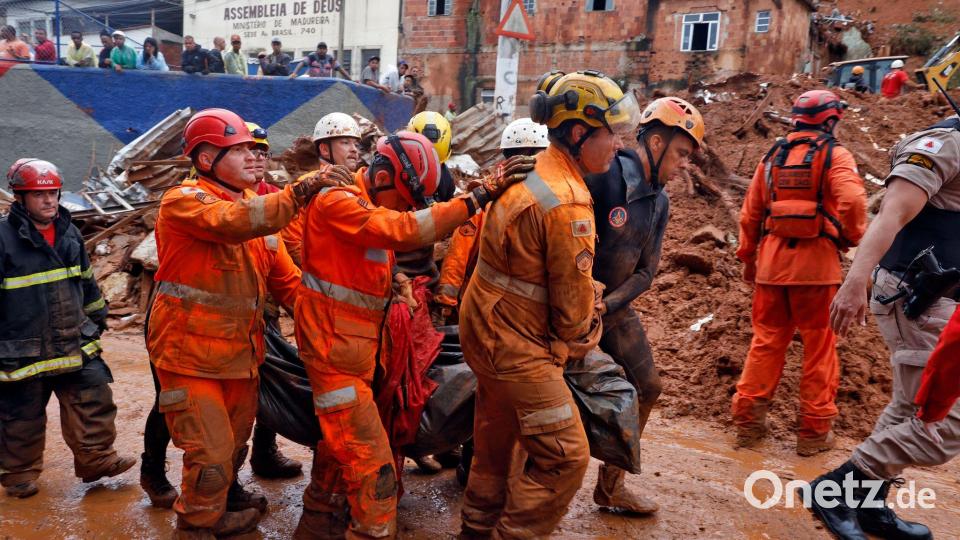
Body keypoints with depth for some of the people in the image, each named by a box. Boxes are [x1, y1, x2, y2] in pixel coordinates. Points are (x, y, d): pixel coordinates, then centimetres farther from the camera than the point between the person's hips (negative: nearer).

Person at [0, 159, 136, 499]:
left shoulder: (69, 232, 7)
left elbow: (86, 279, 20)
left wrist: (97, 315, 24)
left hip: (75, 343, 5)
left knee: (94, 397, 3)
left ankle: (96, 458, 16)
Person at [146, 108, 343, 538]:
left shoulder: (258, 204, 9)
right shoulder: (183, 201, -12)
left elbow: (286, 279, 6)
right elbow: (235, 222, -35)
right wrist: (299, 193, -39)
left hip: (242, 353, 7)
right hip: (190, 355, -7)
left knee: (235, 444, 23)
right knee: (211, 453, -4)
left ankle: (223, 502, 50)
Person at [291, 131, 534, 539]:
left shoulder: (375, 206, 13)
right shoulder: (338, 200, -18)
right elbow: (404, 231, -33)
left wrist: (398, 281, -3)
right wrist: (478, 197, -35)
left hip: (356, 347, 10)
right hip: (334, 348, -10)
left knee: (341, 446, 21)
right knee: (371, 460, -8)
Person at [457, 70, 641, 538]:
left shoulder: (533, 171, 4)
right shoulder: (567, 203, -25)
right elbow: (573, 297, -17)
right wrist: (581, 342, 2)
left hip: (487, 326, 10)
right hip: (517, 344, -10)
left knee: (495, 438, 25)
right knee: (566, 456, -2)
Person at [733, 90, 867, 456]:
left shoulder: (772, 157, 10)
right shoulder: (834, 155, -4)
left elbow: (750, 213, 9)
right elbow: (852, 202, -19)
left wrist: (747, 257, 17)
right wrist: (852, 238, -1)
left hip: (772, 262, 4)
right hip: (816, 263, -4)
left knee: (766, 340, 13)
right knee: (819, 346, 7)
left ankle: (747, 418, 14)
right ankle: (815, 430, 13)